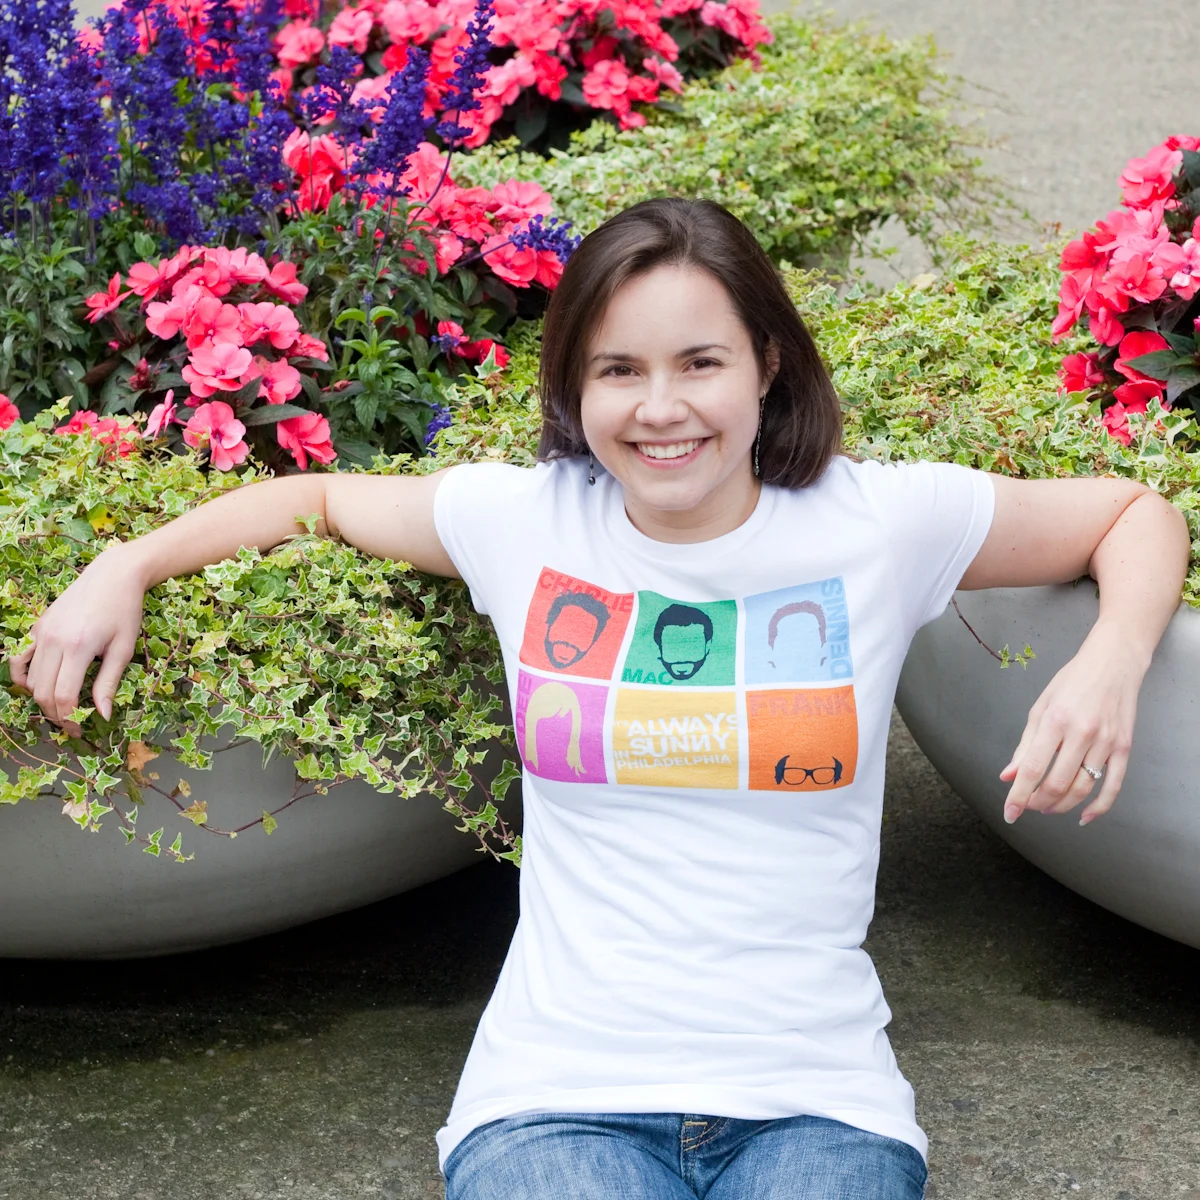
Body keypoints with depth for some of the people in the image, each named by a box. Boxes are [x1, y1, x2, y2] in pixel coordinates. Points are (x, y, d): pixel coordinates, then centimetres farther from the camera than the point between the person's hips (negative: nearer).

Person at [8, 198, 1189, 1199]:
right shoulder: (521, 520, 6)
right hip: (559, 1097, 0)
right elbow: (319, 497, 24)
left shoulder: (879, 524, 1)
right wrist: (121, 571, 14)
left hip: (814, 1101, 0)